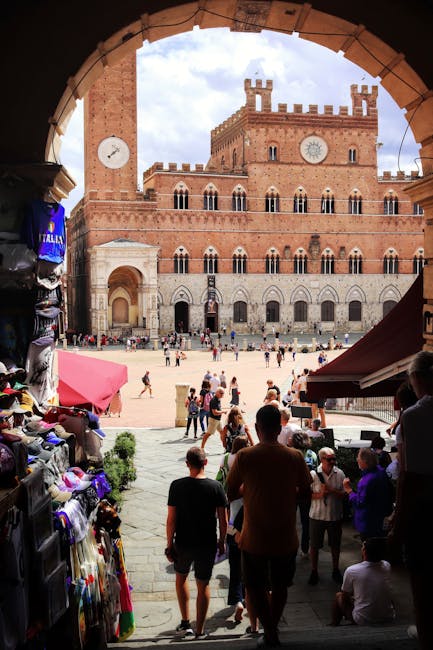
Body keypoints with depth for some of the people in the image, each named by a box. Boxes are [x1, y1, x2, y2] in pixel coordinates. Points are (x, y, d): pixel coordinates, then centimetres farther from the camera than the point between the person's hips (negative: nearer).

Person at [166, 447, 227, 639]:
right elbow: (223, 520, -5)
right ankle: (199, 631, 17)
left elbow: (171, 519, -8)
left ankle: (185, 623, 22)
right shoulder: (215, 487, -10)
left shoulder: (177, 486, -11)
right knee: (203, 585, 13)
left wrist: (169, 545, 2)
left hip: (183, 543, 0)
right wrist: (222, 541, 10)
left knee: (181, 577, 24)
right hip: (207, 544, 0)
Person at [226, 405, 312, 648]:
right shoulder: (295, 457, -8)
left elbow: (230, 493, -5)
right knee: (280, 586, 22)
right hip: (286, 537, 2)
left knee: (256, 586, 17)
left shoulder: (244, 456, -12)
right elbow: (305, 490, 4)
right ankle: (273, 629, 32)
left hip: (254, 537, -2)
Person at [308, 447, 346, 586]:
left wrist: (332, 491, -21)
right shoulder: (313, 474, -12)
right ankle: (314, 571, 27)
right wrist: (320, 494, -24)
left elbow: (345, 494, -5)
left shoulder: (339, 474, -7)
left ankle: (335, 570, 36)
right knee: (314, 545, 10)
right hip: (317, 516, -1)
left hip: (335, 516, 2)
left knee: (335, 545, 16)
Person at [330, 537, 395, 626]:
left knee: (338, 596, 21)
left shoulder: (351, 571, -14)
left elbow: (345, 597, 2)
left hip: (363, 622, -3)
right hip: (389, 619, 3)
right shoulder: (387, 566, -6)